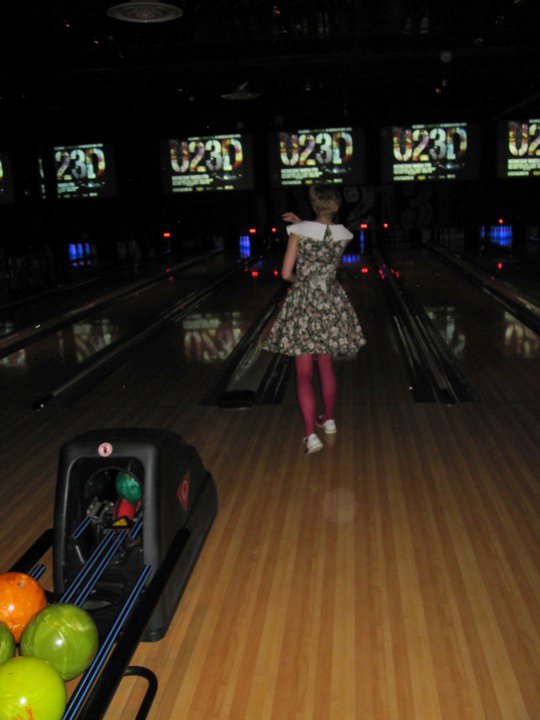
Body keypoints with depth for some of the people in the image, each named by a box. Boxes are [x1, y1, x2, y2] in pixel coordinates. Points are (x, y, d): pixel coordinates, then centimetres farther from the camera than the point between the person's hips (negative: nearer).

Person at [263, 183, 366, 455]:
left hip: (303, 304, -3)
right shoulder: (344, 235, 0)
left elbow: (286, 273, -7)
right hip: (331, 305, 3)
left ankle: (311, 435, -9)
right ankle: (328, 420, 33)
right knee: (326, 366, 20)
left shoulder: (299, 231, -10)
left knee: (304, 374, -1)